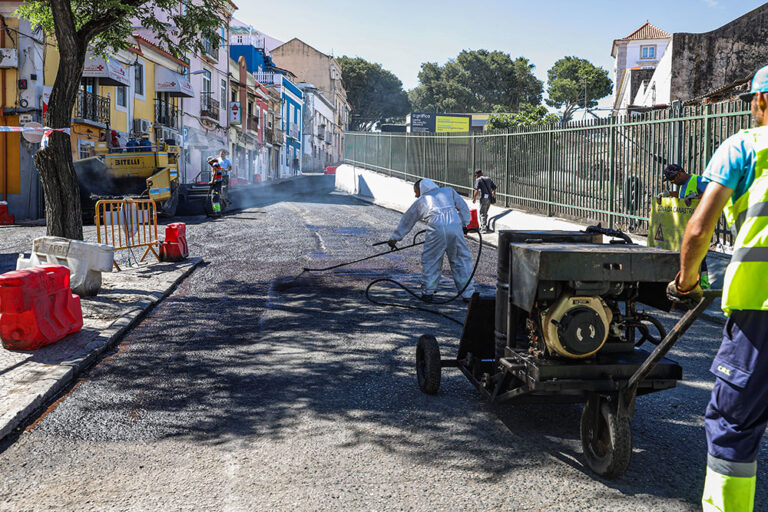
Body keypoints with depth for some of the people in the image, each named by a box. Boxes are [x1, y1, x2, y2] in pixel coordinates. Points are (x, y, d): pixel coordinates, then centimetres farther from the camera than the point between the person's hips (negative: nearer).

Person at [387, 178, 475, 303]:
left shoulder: (420, 202, 22)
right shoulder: (449, 191, 27)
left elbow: (406, 221, 29)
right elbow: (463, 207, 24)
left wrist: (394, 238, 37)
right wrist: (464, 224, 29)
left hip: (436, 230, -2)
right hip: (455, 228, 2)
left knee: (430, 261, 13)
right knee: (462, 260, 10)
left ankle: (428, 293, 15)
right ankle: (468, 294, 11)